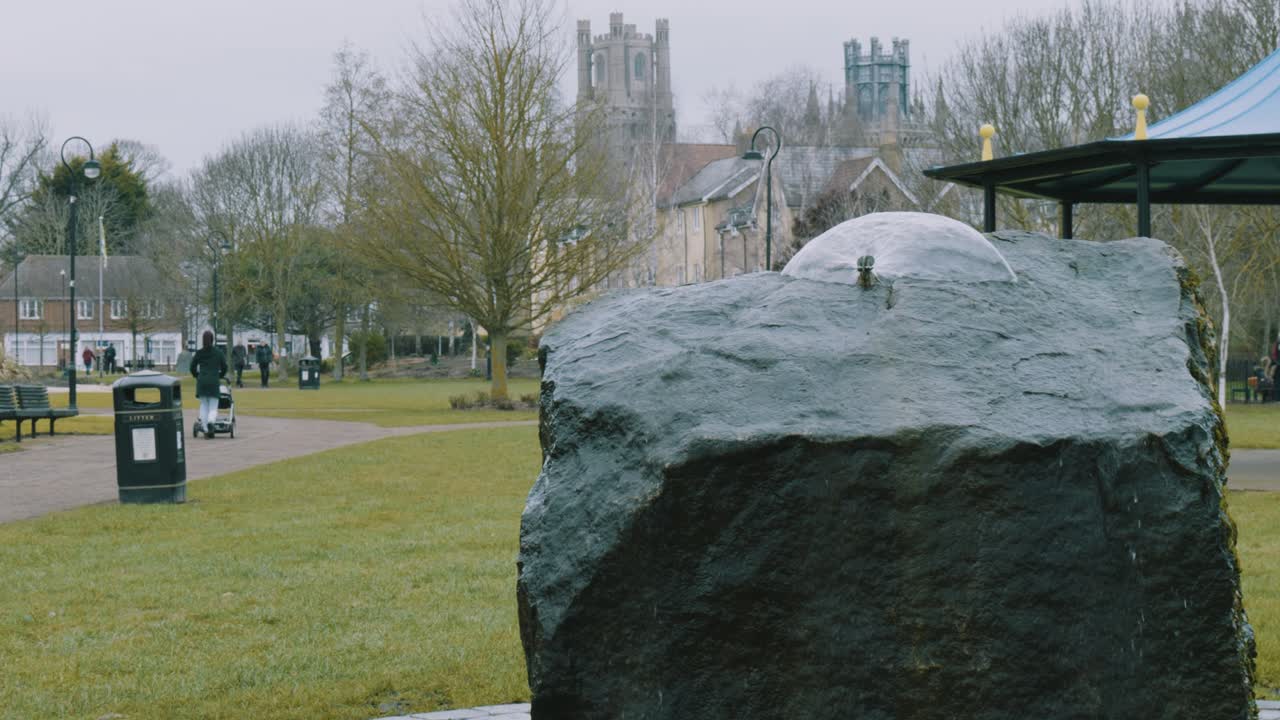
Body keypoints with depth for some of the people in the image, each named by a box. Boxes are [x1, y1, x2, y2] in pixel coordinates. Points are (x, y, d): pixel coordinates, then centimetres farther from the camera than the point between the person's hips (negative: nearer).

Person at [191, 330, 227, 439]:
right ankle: (210, 421, -29)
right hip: (214, 381, -1)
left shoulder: (199, 353, 4)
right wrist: (220, 376, 25)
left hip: (202, 381, 1)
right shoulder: (218, 352, 2)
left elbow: (192, 367, 9)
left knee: (203, 406, 10)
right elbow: (224, 367, 6)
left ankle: (206, 430, 8)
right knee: (213, 407, 1)